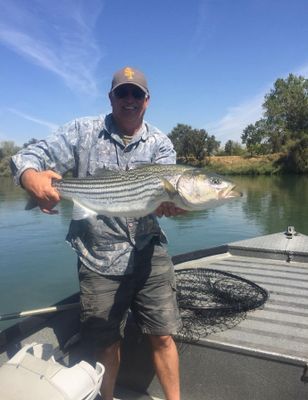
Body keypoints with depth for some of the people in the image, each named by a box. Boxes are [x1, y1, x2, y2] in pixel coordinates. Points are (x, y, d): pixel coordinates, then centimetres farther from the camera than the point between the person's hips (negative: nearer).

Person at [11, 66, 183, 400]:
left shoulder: (160, 143, 5)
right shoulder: (82, 132, 1)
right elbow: (28, 156, -6)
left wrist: (170, 202, -34)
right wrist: (31, 176, -30)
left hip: (148, 254, 1)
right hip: (97, 258, 0)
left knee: (162, 336, 8)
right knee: (106, 343, 15)